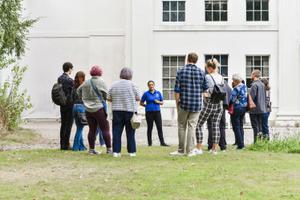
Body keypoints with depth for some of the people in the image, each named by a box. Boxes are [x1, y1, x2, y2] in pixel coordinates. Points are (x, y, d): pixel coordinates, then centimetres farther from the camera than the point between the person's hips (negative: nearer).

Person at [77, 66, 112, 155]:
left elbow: (78, 91, 18)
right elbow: (106, 95, -9)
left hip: (88, 110, 5)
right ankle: (109, 149, -1)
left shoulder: (86, 83, 7)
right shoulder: (101, 82, -8)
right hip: (99, 109, -5)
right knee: (105, 129, 0)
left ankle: (91, 149, 9)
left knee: (92, 130, 8)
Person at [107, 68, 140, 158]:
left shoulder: (114, 85, 5)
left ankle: (116, 151, -1)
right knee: (130, 132, 6)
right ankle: (131, 151, 8)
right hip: (130, 110, -2)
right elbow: (138, 98, -5)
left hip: (117, 110, 2)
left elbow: (109, 98, 5)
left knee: (116, 132, 4)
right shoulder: (132, 84, -5)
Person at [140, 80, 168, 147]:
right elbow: (141, 103, 9)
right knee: (149, 128, 3)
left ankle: (162, 142, -4)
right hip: (149, 112, -2)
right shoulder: (146, 94, 2)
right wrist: (147, 106, -3)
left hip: (157, 112, 2)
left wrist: (158, 102, -5)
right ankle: (149, 143, 10)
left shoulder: (158, 93, 9)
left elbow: (162, 102, 15)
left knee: (160, 127, -5)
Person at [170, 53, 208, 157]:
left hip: (184, 103, -1)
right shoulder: (201, 72, 1)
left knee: (182, 126, 10)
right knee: (192, 126, 4)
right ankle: (190, 151, 3)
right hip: (197, 103, 1)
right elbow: (205, 88, 8)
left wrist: (177, 103, 5)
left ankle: (181, 150, 14)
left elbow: (177, 90, -4)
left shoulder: (181, 71, -3)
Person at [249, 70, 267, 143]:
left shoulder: (254, 85, -14)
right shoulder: (262, 84, 11)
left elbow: (252, 97, -18)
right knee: (261, 126, 12)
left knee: (255, 127, -4)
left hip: (254, 110, -8)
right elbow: (264, 97, 14)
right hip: (262, 109, 8)